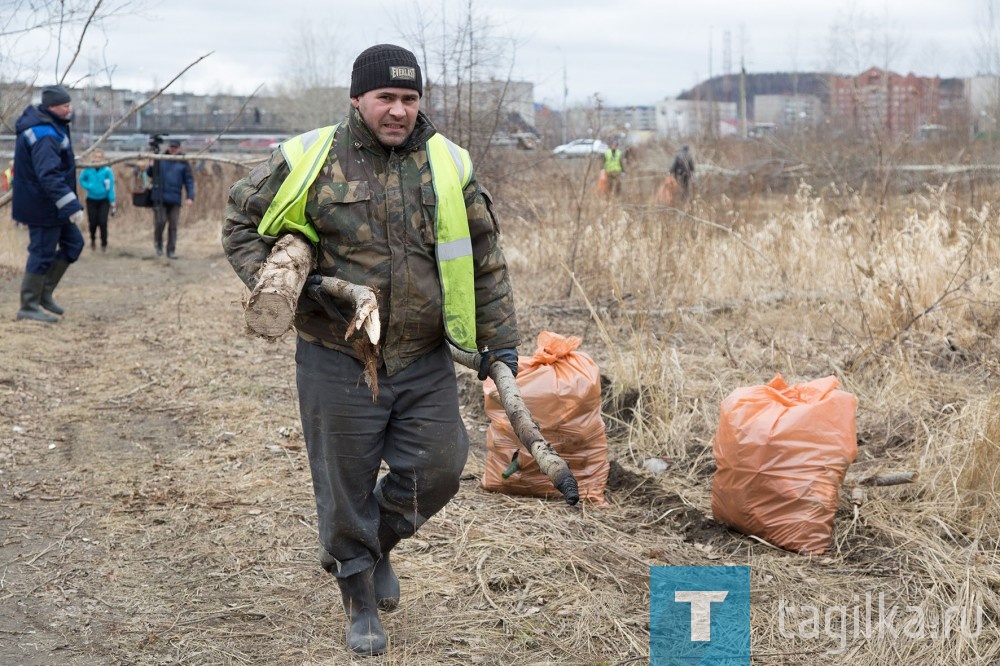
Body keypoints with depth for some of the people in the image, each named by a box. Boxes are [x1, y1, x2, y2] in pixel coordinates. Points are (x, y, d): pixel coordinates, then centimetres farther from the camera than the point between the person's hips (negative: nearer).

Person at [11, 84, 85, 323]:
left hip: (51, 205, 10)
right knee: (42, 253, -3)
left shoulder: (52, 126, 9)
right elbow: (49, 176, -33)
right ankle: (29, 306, 7)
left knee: (73, 243, 15)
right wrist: (71, 205, -36)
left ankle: (44, 293, 21)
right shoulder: (44, 137, -24)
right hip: (42, 206, -10)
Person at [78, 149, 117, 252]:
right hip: (91, 200, 2)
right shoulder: (88, 169, -8)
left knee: (103, 222, -9)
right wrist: (88, 186, -11)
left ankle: (104, 244, 9)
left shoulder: (107, 170, -14)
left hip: (104, 200, -2)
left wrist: (112, 201, -10)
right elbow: (81, 180, 8)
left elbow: (111, 187, -10)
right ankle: (93, 239, 35)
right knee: (93, 222, 4)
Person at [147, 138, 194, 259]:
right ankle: (158, 242, 18)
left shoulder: (183, 163, 4)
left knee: (173, 226, 1)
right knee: (160, 222, -8)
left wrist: (190, 197, -8)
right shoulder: (160, 159, 6)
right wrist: (151, 166, -6)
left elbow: (189, 180, 3)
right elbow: (149, 173, 16)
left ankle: (171, 251, 9)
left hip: (175, 199, 0)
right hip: (159, 198, 0)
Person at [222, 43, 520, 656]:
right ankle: (361, 603, 28)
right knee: (345, 486, 6)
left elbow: (484, 259, 7)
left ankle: (377, 545, 35)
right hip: (338, 360, -2)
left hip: (425, 361, 2)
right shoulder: (311, 160, -5)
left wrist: (500, 340, 5)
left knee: (437, 472, 4)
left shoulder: (448, 165, 1)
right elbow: (242, 221, 6)